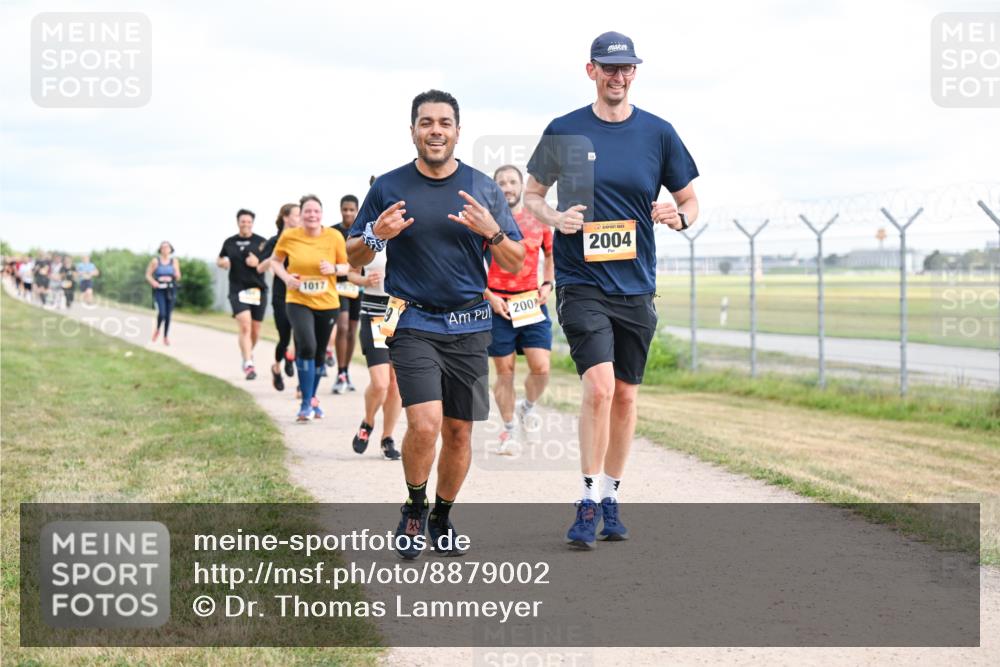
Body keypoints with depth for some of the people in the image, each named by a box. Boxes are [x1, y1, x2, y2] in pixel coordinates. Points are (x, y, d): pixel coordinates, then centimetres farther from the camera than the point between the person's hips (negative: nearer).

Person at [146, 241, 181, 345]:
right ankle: (157, 330, 12)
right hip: (159, 290, -2)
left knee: (168, 314, 4)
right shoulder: (155, 261, -2)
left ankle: (166, 336, 18)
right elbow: (148, 275, 3)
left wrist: (176, 274, -16)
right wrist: (153, 282, -16)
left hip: (171, 290, 2)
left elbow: (178, 278, 7)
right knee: (162, 313, -17)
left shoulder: (174, 261, 4)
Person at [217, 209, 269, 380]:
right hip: (237, 290, -1)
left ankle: (248, 353, 37)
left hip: (258, 289, 1)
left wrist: (257, 263, -16)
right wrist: (223, 262, -1)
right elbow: (220, 260, 23)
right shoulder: (229, 242, 9)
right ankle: (248, 365, -22)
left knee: (255, 330, 8)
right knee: (245, 325, -18)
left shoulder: (261, 242, 3)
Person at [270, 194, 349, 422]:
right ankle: (306, 403, -13)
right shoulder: (288, 236, -6)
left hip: (327, 303, 2)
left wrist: (334, 269, -16)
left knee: (319, 354, 13)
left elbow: (346, 266, 6)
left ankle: (312, 399, 36)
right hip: (298, 301, -2)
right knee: (307, 346, -23)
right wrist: (285, 276, -10)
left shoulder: (334, 237, -4)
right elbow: (275, 261, 9)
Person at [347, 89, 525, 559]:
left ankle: (442, 518, 27)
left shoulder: (483, 188, 5)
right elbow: (354, 258, 9)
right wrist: (376, 235, -13)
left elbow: (515, 264, 6)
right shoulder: (388, 187, 2)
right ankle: (413, 509, 8)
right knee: (425, 424, -17)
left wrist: (491, 232, -14)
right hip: (413, 322, -2)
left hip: (469, 325, 2)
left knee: (459, 433, 5)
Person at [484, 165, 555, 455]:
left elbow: (551, 254, 21)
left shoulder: (538, 220, 7)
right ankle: (508, 431, 17)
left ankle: (529, 406, 23)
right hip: (498, 305, -2)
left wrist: (548, 284, 6)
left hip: (532, 303, 2)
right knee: (505, 370, 2)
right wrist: (489, 296, -9)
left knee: (541, 367, -8)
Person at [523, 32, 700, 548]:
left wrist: (678, 216, -12)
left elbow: (690, 201, 11)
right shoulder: (563, 131, 1)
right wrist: (555, 217, -9)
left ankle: (610, 499, 24)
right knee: (599, 385, -18)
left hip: (636, 286, 3)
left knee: (625, 396, 9)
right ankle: (589, 502, -8)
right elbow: (532, 195, 12)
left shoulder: (658, 133, 4)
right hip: (581, 282, -3)